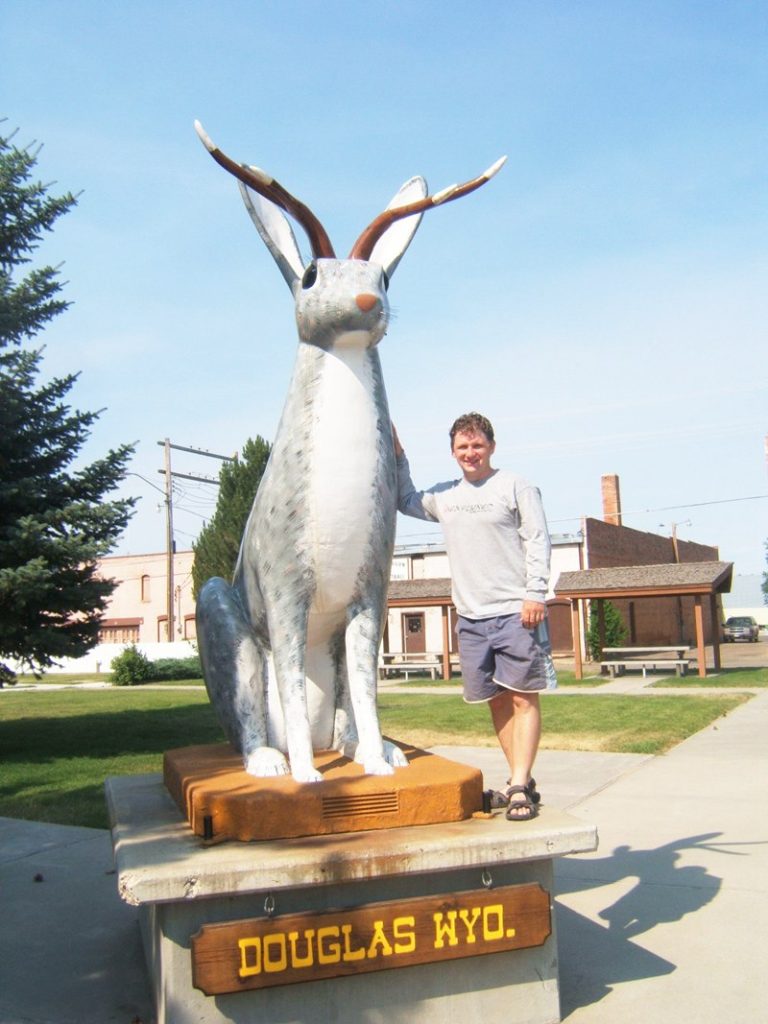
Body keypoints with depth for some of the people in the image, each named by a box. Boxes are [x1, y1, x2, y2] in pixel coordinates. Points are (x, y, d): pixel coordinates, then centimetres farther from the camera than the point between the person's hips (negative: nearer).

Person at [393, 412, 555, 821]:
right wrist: (397, 456, 18)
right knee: (497, 700, 10)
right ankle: (521, 779, 19)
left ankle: (520, 787, -5)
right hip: (471, 616, 6)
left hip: (516, 611, -5)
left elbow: (538, 541, -4)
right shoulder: (443, 496, 15)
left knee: (523, 697, -6)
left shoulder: (516, 487, 0)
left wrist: (535, 592, -14)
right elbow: (406, 501, 30)